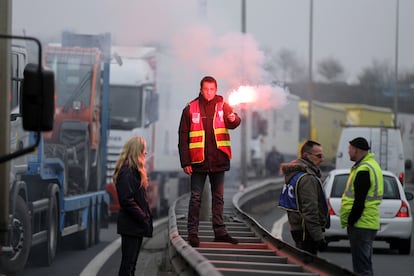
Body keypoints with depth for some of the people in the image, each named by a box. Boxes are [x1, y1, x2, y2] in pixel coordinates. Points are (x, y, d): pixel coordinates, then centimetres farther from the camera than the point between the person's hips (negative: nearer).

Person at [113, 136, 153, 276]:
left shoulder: (134, 171, 16)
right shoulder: (127, 172, -16)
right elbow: (127, 200, -21)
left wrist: (146, 216, 10)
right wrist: (143, 218, -17)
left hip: (136, 225, 10)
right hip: (131, 226, -10)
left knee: (131, 263, 12)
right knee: (128, 263, -7)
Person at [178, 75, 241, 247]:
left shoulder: (223, 106, 5)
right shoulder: (190, 109, 0)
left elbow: (233, 123, -13)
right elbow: (183, 137, 0)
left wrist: (233, 119, -38)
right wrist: (185, 162, -6)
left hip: (218, 160, 2)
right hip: (198, 161, -2)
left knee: (218, 197, 10)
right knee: (196, 198, 1)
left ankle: (220, 231, 15)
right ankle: (193, 233, 4)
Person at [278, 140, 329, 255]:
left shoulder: (294, 174, 15)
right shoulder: (307, 178, -18)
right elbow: (310, 212, -23)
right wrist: (319, 237, -22)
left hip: (296, 228, 11)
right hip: (307, 232, -11)